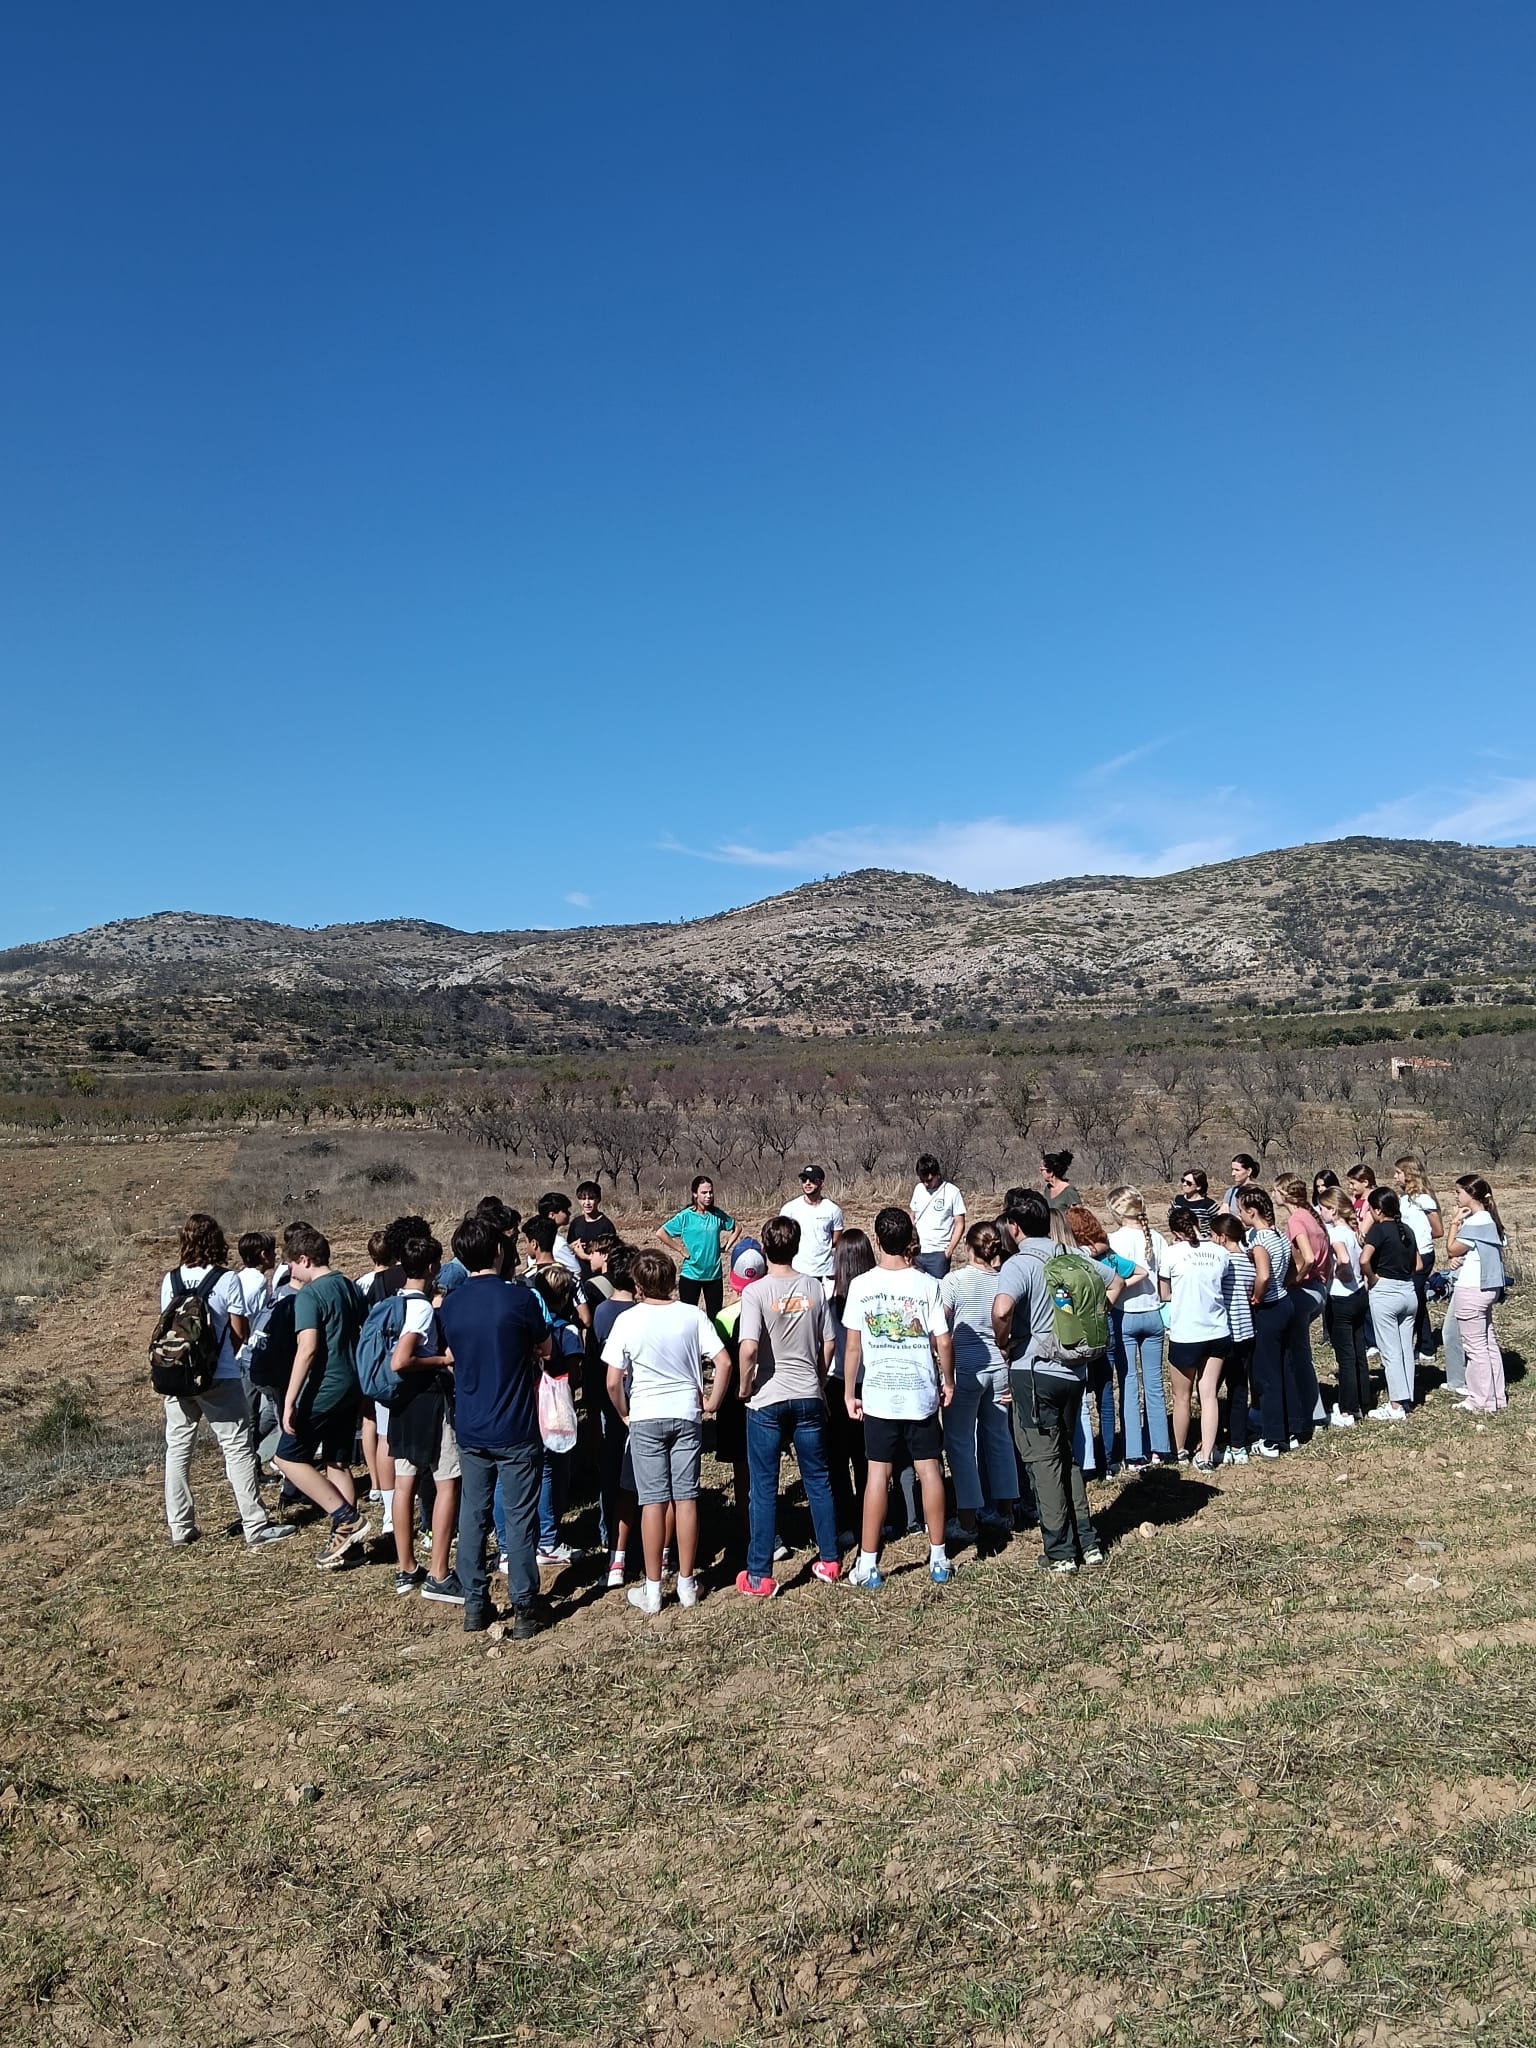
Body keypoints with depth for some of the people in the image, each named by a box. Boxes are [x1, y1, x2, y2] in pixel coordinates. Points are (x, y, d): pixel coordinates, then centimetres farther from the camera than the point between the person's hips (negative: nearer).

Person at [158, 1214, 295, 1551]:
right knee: (238, 1449, 1)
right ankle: (256, 1526, 1)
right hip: (220, 1378, -4)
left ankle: (180, 1529, 18)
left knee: (177, 1450, 13)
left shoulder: (171, 1280, 2)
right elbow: (241, 1332, -7)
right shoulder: (227, 1279, -10)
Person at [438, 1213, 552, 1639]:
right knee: (519, 1518, 5)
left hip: (470, 1428, 4)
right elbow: (545, 1349, 0)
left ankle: (474, 1607, 20)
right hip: (516, 1428, -4)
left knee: (473, 1515, 14)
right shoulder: (520, 1298, -15)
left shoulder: (449, 1304, -2)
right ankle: (524, 1608, 12)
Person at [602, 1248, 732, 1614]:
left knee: (653, 1501, 4)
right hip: (687, 1414, 2)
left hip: (646, 1417, -2)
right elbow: (724, 1363, -8)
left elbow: (613, 1382, -9)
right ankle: (687, 1584, 17)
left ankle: (652, 1590, 11)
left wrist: (624, 1413, 7)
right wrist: (711, 1403, 5)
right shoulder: (693, 1315, -4)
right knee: (686, 1498, 9)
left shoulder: (628, 1320, -8)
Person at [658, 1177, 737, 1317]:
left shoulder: (718, 1215, 2)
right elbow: (661, 1233, -11)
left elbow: (736, 1228, 18)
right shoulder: (686, 1216, -8)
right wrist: (680, 1250, -12)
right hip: (691, 1273, -3)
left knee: (715, 1316, 9)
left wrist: (725, 1246, 5)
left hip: (714, 1274, 3)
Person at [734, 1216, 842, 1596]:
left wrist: (745, 1386, -8)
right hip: (809, 1397, 4)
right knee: (818, 1480, 16)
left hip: (767, 1400, -4)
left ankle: (760, 1576, 10)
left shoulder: (756, 1291, -14)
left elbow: (748, 1348, -24)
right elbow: (828, 1343, 4)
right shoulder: (814, 1287, -1)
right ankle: (829, 1560, 25)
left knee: (764, 1488, 4)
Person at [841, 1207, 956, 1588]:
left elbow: (852, 1345, -5)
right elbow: (943, 1342, -6)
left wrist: (850, 1393, 4)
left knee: (878, 1473, 5)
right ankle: (938, 1558, 20)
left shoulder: (861, 1285, -7)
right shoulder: (927, 1284, -8)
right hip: (922, 1393, 0)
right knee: (929, 1469, 11)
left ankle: (868, 1564, 9)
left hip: (878, 1395, 0)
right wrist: (948, 1382, 9)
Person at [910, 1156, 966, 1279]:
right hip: (917, 1252, 5)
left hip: (938, 1254, -4)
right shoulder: (918, 1189, 9)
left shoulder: (952, 1192, -6)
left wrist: (949, 1251, -10)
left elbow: (960, 1225, -4)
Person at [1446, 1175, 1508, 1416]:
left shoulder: (1474, 1223, -20)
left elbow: (1451, 1249, -12)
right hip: (1488, 1287, 10)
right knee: (1488, 1343, 16)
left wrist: (1456, 1222, -9)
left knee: (1475, 1346, -2)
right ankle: (1496, 1396, 24)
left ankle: (1483, 1402, 5)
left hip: (1471, 1290, -10)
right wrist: (1458, 1258, -5)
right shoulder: (1489, 1220, 11)